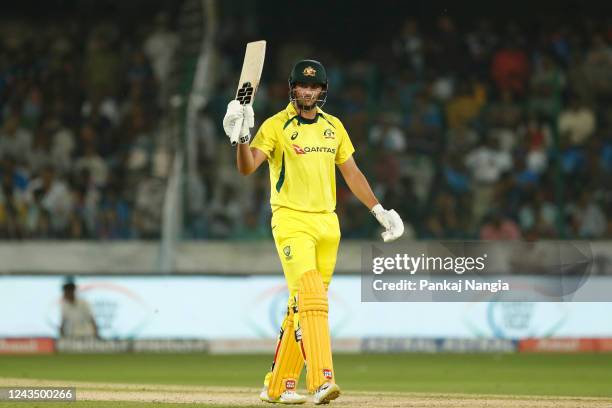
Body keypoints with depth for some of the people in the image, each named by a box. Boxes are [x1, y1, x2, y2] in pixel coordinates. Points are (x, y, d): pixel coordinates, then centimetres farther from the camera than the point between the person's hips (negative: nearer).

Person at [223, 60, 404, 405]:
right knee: (311, 297, -21)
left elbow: (351, 172, 18)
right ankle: (322, 380, -30)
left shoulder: (333, 127, 12)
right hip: (291, 221, -6)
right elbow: (247, 167, -17)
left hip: (327, 224, 6)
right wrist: (242, 135, -35)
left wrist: (379, 211, 13)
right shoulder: (276, 126, -5)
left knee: (302, 306, 7)